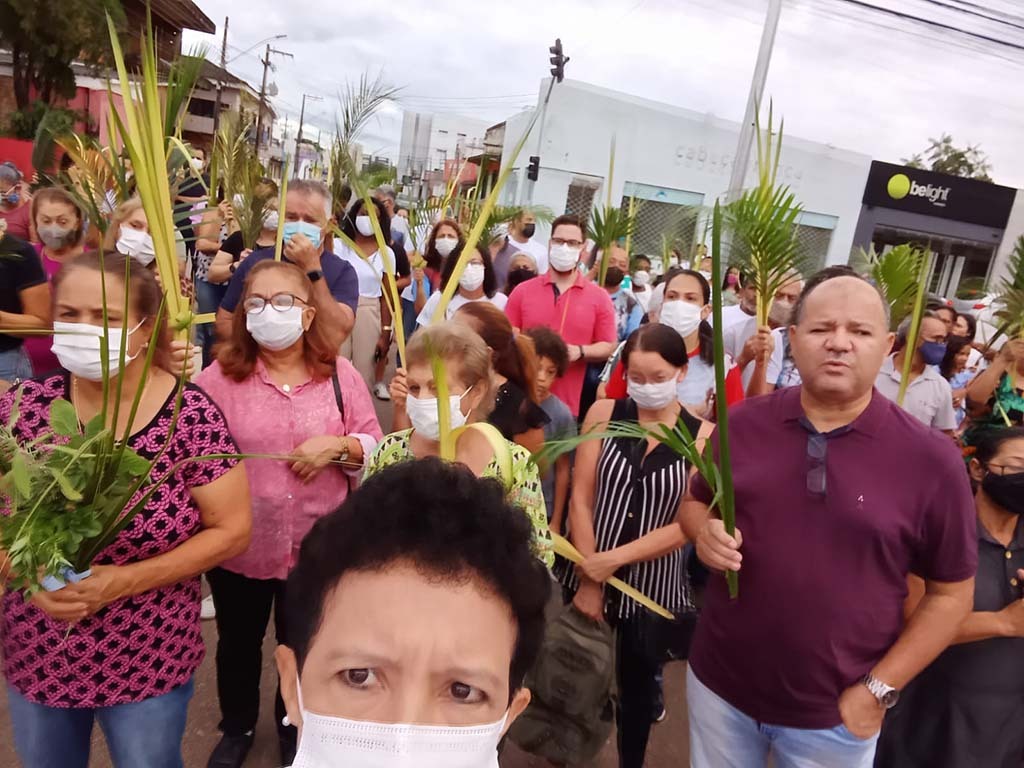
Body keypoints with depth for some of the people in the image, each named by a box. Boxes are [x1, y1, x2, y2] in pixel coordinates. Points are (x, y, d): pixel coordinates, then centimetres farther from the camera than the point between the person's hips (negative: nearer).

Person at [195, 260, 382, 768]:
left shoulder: (339, 375, -4)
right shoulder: (220, 376, -8)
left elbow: (374, 449, -3)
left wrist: (337, 446, -20)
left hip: (316, 545, 1)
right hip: (238, 544, 0)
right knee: (238, 642, 22)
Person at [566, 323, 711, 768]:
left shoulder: (703, 436, -8)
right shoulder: (604, 414, -5)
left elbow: (689, 524, -11)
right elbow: (580, 498, -6)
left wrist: (614, 559, -16)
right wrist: (589, 577, -10)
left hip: (653, 585, -1)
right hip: (586, 574, 1)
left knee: (638, 686, 17)